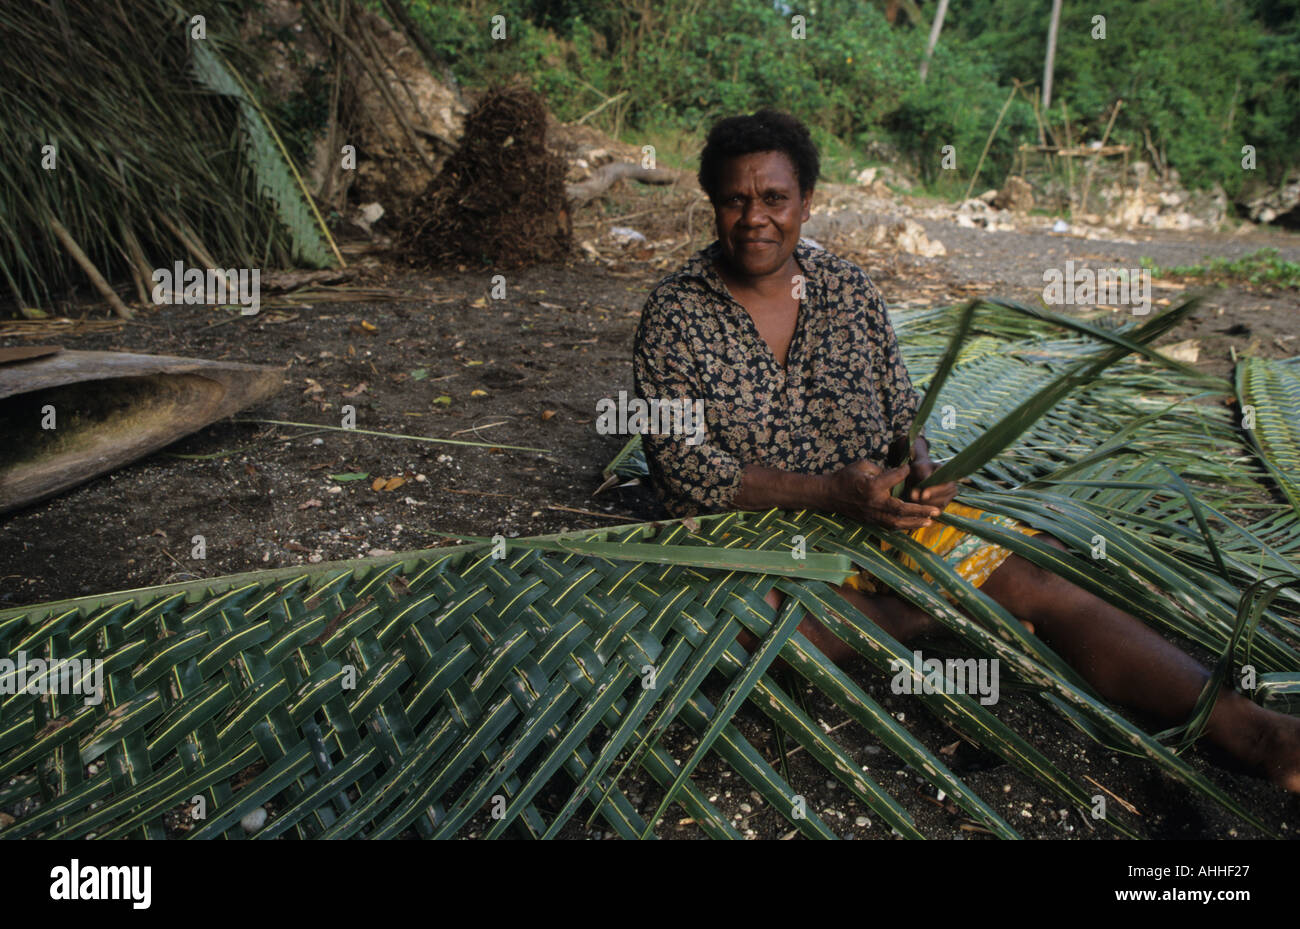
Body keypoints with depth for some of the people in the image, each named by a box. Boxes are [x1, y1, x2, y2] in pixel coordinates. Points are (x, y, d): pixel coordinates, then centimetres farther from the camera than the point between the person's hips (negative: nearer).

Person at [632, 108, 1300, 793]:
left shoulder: (849, 290, 7)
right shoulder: (674, 316, -5)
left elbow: (902, 412, 13)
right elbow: (685, 470, -13)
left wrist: (917, 464, -13)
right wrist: (830, 492, -23)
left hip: (881, 509, 3)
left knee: (1039, 581, -19)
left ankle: (1240, 724, -23)